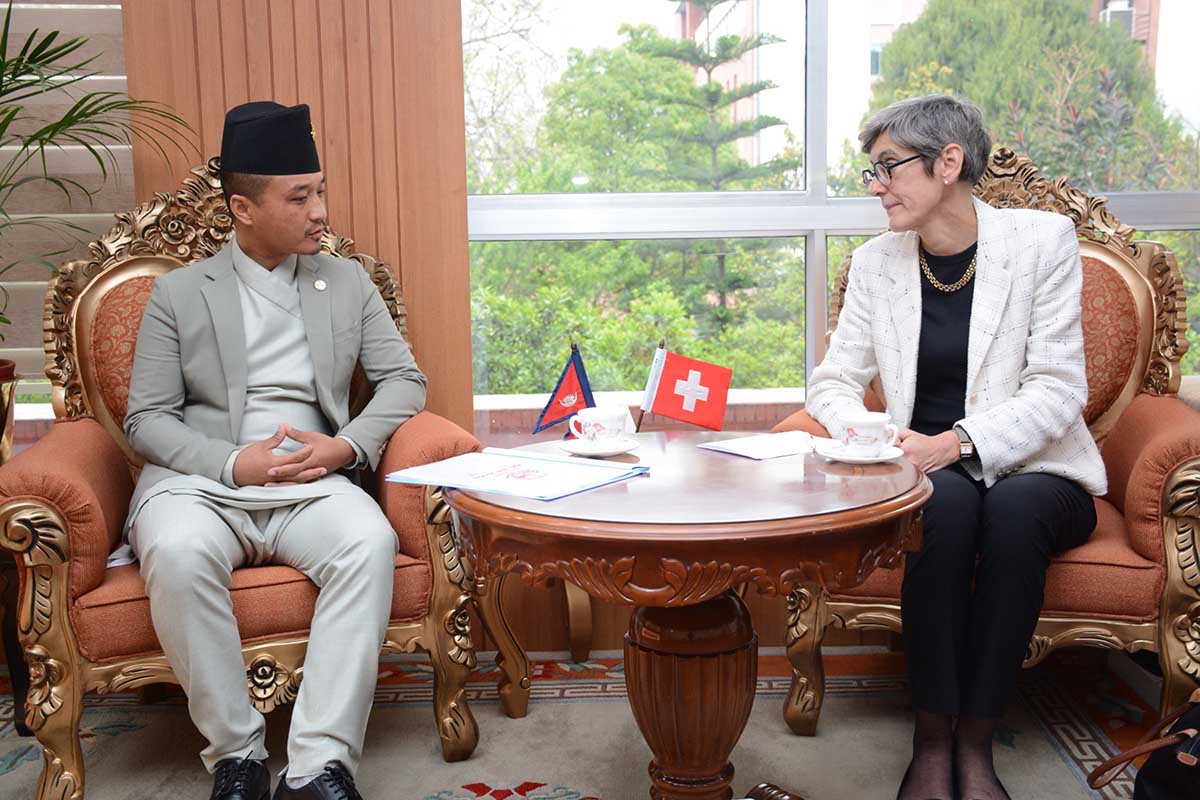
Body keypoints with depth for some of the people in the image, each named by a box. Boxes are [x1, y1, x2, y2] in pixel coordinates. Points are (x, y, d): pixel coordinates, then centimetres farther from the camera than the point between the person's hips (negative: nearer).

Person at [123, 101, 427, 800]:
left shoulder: (348, 283, 14)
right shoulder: (179, 293, 8)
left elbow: (404, 379, 10)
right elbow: (146, 420, 4)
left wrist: (348, 444, -9)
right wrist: (234, 463, -14)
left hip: (313, 482, 1)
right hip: (199, 483, -1)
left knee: (371, 541, -32)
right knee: (178, 553, -35)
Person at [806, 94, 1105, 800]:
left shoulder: (1044, 240, -5)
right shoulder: (876, 263, 5)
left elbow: (1058, 390, -10)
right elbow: (834, 382, 6)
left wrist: (958, 442, -25)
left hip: (1034, 472, -1)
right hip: (932, 475, 2)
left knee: (1015, 509, -35)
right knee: (947, 502, -33)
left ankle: (976, 742, -23)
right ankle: (932, 740, -23)